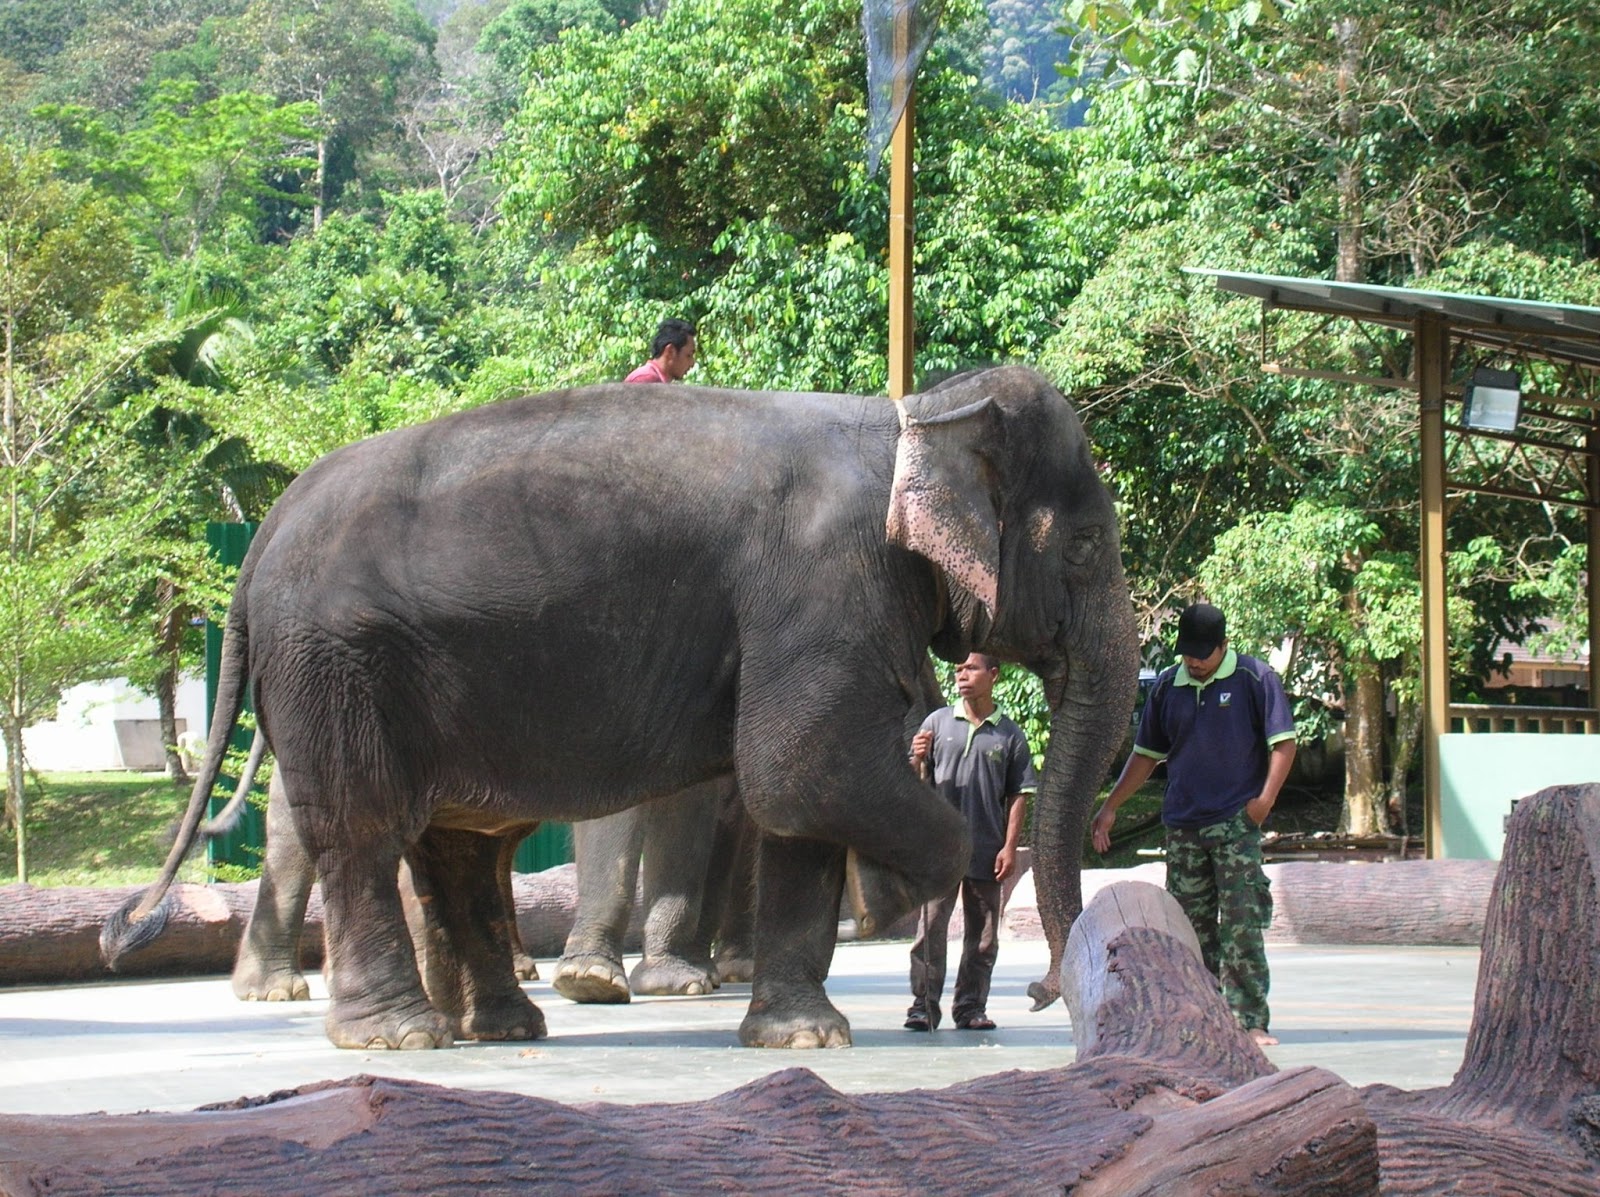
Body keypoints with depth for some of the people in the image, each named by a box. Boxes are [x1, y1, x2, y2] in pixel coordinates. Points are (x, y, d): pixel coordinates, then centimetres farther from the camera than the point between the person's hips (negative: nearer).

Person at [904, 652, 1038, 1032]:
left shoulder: (1009, 735, 6)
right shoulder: (937, 723, 7)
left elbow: (1017, 796, 5)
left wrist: (1009, 847, -3)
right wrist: (917, 759, -13)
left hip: (987, 851, 1)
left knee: (982, 937, 6)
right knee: (930, 929, -6)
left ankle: (971, 1007, 14)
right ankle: (923, 1006, -3)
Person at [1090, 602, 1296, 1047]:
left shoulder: (1254, 678, -1)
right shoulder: (1166, 688, 12)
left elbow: (1283, 743, -3)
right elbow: (1147, 754, 20)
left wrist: (1265, 797, -15)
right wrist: (1110, 806, 14)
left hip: (1236, 822, -5)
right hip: (1182, 826, 5)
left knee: (1242, 925, -10)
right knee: (1191, 927, 5)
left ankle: (1251, 1022, -9)